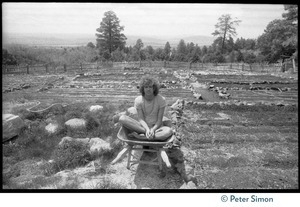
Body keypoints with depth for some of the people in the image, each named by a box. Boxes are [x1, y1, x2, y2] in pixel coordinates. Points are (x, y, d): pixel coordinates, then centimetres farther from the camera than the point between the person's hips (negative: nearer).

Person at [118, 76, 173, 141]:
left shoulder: (161, 99, -8)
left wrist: (153, 129, -26)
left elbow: (159, 120, -7)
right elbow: (140, 119, -9)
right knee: (122, 118, -25)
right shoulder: (138, 100, -5)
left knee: (169, 131, -37)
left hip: (156, 127, 0)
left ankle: (139, 137, -32)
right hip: (143, 126, 1)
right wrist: (147, 129, -27)